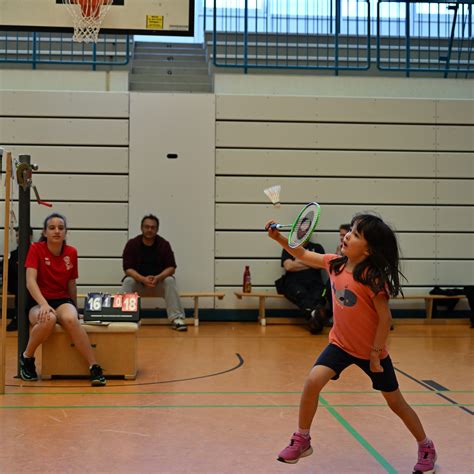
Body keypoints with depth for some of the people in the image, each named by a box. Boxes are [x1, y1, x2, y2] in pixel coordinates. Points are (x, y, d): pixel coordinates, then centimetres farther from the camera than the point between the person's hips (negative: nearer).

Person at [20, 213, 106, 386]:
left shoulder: (71, 252, 4)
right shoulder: (36, 249, -6)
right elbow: (30, 281, -17)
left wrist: (74, 307, 23)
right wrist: (44, 304, -31)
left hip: (63, 301, 2)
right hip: (38, 302, -2)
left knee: (70, 319, -35)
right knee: (48, 320, -38)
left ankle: (94, 368, -33)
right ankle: (26, 357, -10)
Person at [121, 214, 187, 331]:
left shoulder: (164, 244, -6)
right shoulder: (132, 244, -8)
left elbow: (171, 267, -10)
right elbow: (128, 268, -14)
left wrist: (158, 278, -30)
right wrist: (143, 279, -32)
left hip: (159, 280, 0)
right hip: (138, 280, 0)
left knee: (170, 281, -29)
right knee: (128, 281, -31)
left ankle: (177, 319, -31)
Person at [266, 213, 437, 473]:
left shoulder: (372, 278, -26)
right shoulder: (334, 264, -9)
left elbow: (385, 318, -21)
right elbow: (302, 254, 3)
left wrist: (375, 353, -16)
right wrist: (279, 238, -11)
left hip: (371, 350, -4)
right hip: (340, 344, 4)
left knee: (396, 403, 10)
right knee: (313, 381, -17)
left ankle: (426, 447, 34)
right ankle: (302, 440, 2)